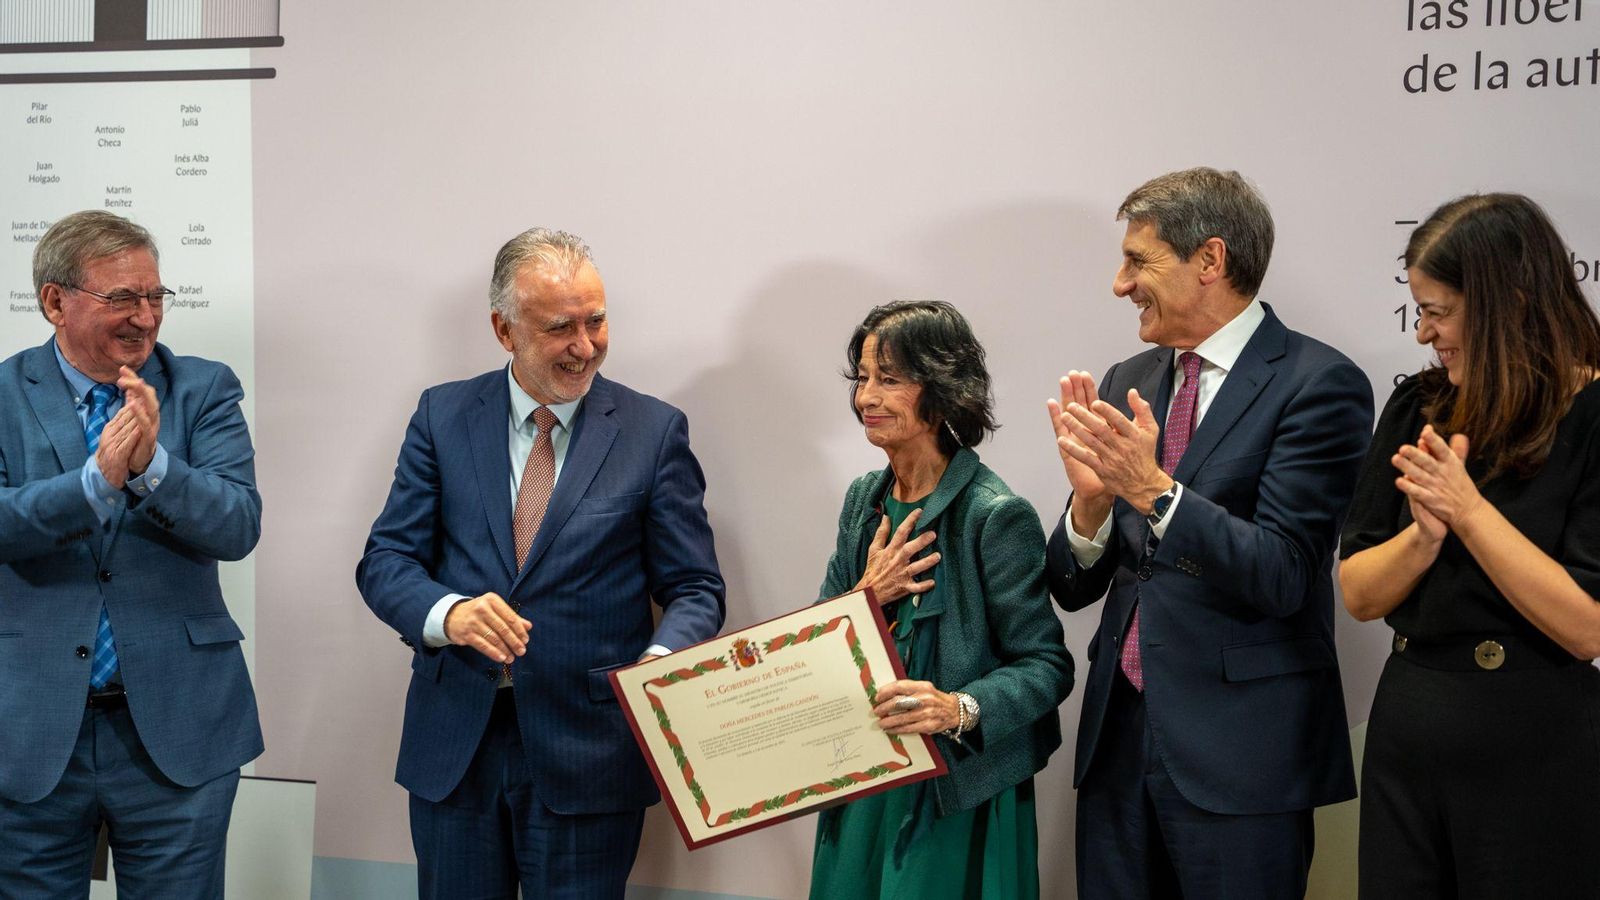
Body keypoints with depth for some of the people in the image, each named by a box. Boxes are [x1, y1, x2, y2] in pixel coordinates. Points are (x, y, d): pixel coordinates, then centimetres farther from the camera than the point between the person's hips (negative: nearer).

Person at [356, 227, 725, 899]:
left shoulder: (655, 430, -1)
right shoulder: (443, 415, 4)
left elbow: (694, 588, -1)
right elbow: (385, 560, 2)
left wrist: (659, 664, -23)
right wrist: (448, 612, -21)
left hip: (587, 758, -2)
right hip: (454, 746, 2)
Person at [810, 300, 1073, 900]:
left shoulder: (997, 516, -15)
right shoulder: (865, 499, 6)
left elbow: (1047, 666, -14)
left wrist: (962, 708, -31)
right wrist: (865, 596, -11)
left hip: (958, 798, -6)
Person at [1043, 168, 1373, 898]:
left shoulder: (1317, 384, -9)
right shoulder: (1125, 384, 9)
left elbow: (1281, 575, -16)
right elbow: (1073, 588, 8)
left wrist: (1153, 488, -26)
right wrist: (1090, 500, -12)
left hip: (1239, 752, -5)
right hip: (1119, 734, 6)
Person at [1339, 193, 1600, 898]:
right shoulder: (1419, 408, 5)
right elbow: (1358, 595, 4)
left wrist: (1468, 509, -18)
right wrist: (1424, 534, -15)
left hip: (1539, 758, -5)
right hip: (1407, 736, 5)